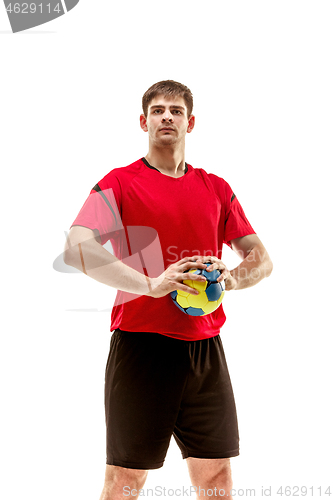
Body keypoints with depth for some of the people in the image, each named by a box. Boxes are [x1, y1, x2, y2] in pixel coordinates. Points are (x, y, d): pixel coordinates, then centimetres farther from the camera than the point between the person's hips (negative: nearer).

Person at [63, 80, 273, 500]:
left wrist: (233, 278, -9)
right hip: (140, 343, -4)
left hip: (205, 347, 4)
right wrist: (150, 283, -23)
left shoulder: (216, 189, 14)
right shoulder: (120, 182, 1)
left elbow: (261, 259, 15)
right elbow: (76, 249, -14)